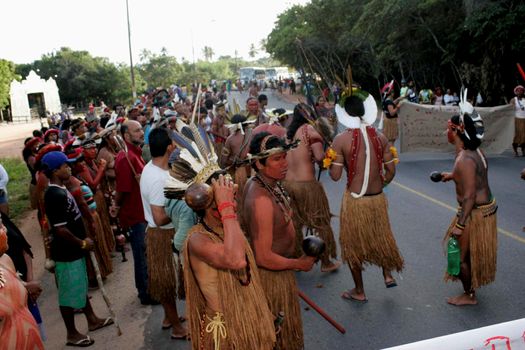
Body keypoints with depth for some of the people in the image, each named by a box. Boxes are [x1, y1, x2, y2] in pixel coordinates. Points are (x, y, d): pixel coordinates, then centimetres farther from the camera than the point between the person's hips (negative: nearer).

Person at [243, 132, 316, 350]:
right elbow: (263, 257, -31)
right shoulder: (262, 200, -34)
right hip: (272, 276, -9)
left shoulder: (255, 183, -5)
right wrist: (300, 264, -17)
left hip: (278, 269, 9)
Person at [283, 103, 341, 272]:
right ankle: (326, 262, 22)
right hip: (307, 184, -5)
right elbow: (319, 157, -15)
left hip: (287, 183, 6)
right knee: (321, 223, 11)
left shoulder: (289, 132, 11)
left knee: (294, 224, 19)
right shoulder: (311, 129, -6)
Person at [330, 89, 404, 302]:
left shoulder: (341, 140, -13)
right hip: (378, 198, 4)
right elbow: (391, 171, 1)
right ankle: (388, 275, 32)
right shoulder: (380, 137, -2)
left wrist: (330, 161, 6)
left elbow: (335, 175, -13)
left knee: (353, 244, 13)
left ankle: (359, 291, 25)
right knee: (380, 236, 29)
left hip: (354, 200, -3)